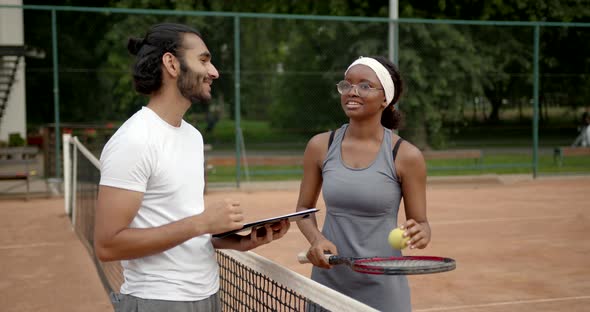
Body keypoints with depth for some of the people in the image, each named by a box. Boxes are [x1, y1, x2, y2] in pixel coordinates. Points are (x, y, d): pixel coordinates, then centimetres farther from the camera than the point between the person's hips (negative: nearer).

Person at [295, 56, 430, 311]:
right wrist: (316, 239, -11)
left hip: (381, 288, -2)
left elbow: (420, 223, -2)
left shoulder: (406, 156, -10)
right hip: (327, 280, 2)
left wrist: (420, 234, -24)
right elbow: (304, 207, 8)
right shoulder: (320, 146, -2)